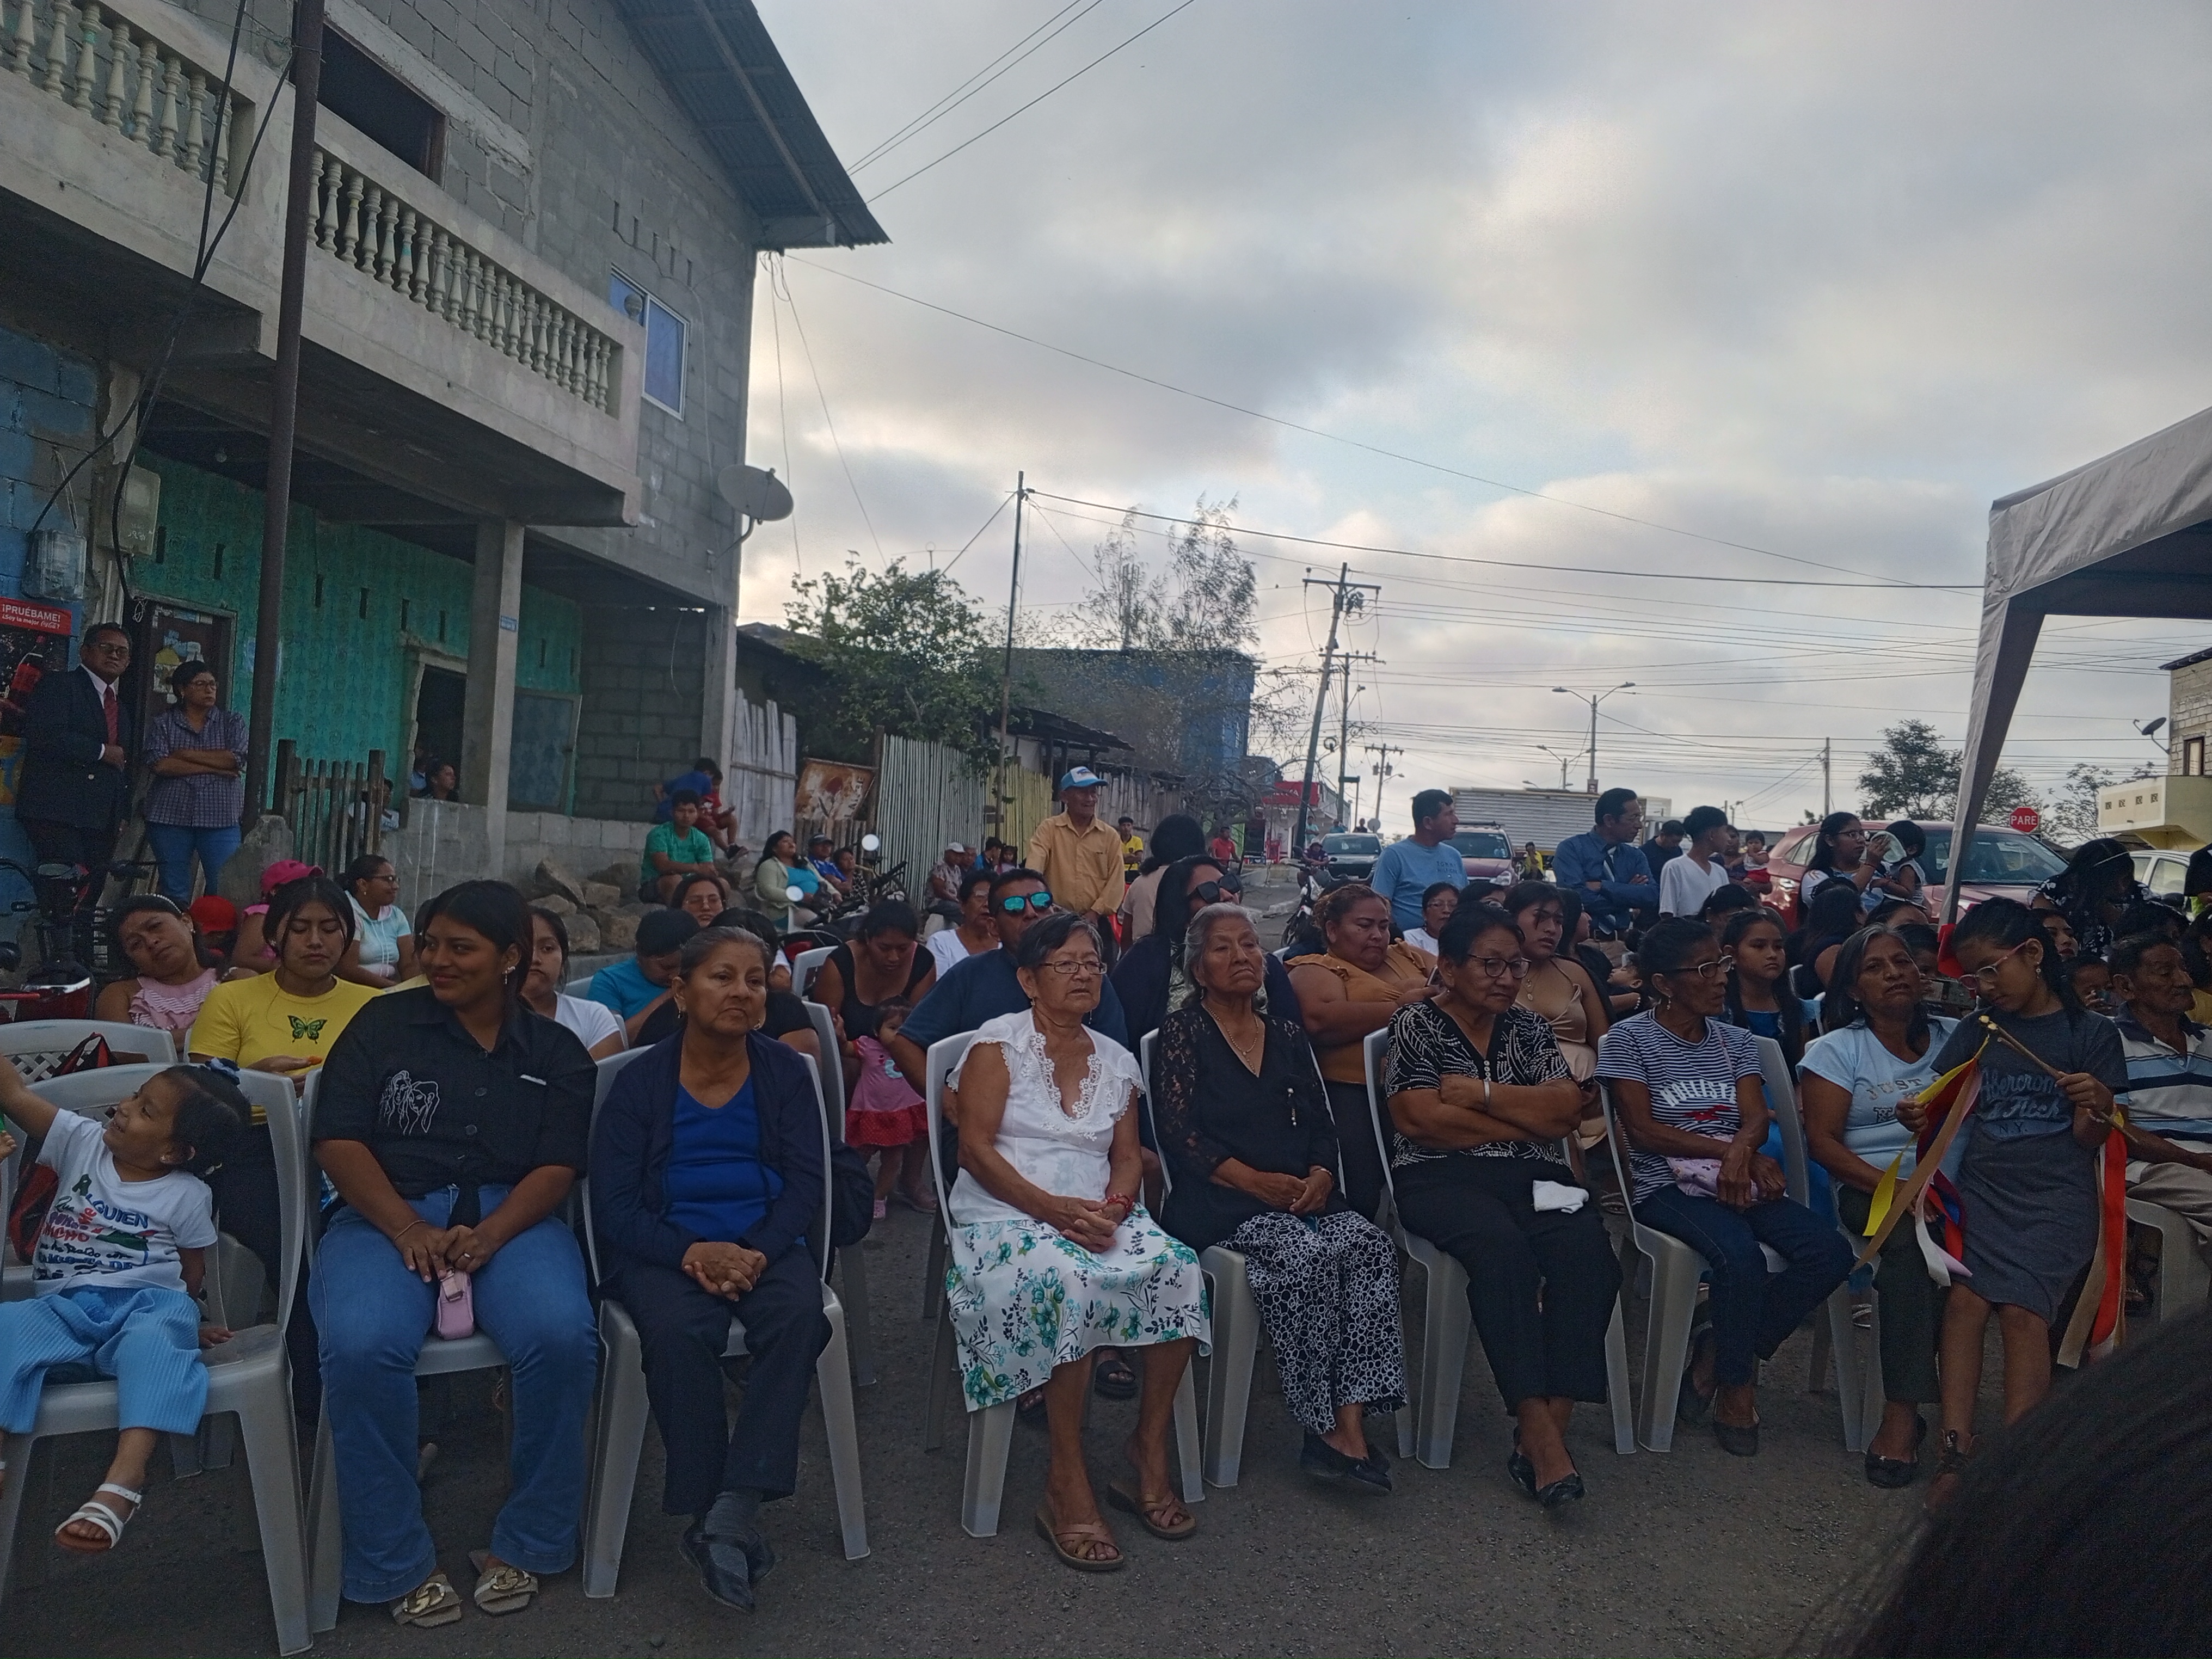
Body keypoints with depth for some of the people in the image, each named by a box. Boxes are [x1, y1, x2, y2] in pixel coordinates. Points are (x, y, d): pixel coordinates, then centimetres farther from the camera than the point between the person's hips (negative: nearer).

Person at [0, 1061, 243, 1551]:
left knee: (152, 1340, -38)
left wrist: (183, 1320, 1)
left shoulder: (188, 1196, 5)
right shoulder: (83, 1141, 12)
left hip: (144, 1303, -3)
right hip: (62, 1308, 3)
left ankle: (122, 1483, -53)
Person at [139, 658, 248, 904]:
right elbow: (159, 764, -8)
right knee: (174, 893, 5)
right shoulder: (163, 722, 8)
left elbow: (237, 759, -5)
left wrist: (188, 754, -5)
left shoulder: (232, 721, 11)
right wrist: (215, 768, -9)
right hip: (170, 818, 0)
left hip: (220, 819, 0)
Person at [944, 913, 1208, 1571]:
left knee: (1179, 1270, -24)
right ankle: (1067, 1482, -23)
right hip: (1005, 1214, -5)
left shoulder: (1117, 1060, 16)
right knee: (1068, 1283, -36)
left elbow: (1127, 1157, 12)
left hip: (1098, 1215, 5)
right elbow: (976, 1148, -8)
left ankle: (1150, 1445, -8)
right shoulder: (999, 1041, 0)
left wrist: (1111, 1208, -10)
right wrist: (1052, 1207, -19)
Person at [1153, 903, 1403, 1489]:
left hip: (1301, 1195, 5)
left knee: (1370, 1245, -25)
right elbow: (1179, 1134, -6)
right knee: (1307, 1254, -32)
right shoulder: (1182, 1031, 4)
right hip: (1218, 1202, -5)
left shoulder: (1286, 1032, 20)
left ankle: (1349, 1423, -27)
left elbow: (1320, 1123, 17)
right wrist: (1256, 1181, -15)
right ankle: (1326, 1427, -20)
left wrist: (1320, 1174, -5)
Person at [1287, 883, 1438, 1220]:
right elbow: (1321, 1021, -12)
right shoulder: (1314, 970, 9)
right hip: (1354, 1089, -4)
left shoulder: (1408, 956, 29)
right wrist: (1400, 1007, -11)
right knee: (1362, 1197, -22)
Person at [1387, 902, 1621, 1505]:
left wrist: (1482, 1093, -7)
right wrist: (1526, 1120, -2)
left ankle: (1549, 1429, -28)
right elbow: (1417, 1118, -9)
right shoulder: (1416, 1024, 5)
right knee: (1502, 1247, -36)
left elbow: (1568, 1109, 6)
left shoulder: (1530, 1026, 18)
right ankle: (1536, 1428, -32)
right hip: (1441, 1178, -4)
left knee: (1589, 1251, -28)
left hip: (1533, 1176, 4)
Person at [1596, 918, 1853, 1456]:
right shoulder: (1629, 1039, -1)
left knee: (1830, 1251, -18)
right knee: (1741, 1257, -33)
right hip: (1666, 1187, -6)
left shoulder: (1735, 1040, 16)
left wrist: (1741, 1152, -21)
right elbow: (1643, 1130, -8)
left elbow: (1756, 1118, 4)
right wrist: (1731, 1149, -13)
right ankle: (1735, 1388, -8)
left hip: (1736, 1182, 6)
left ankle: (1718, 1354, -3)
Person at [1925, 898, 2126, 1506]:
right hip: (1982, 1188, 3)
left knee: (2022, 1308, -20)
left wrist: (2100, 1108, -21)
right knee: (1965, 1296, -19)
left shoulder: (2091, 1033, 3)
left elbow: (2089, 1141, 1)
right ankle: (1956, 1450, -23)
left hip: (2056, 1196, -3)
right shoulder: (1976, 1032, 14)